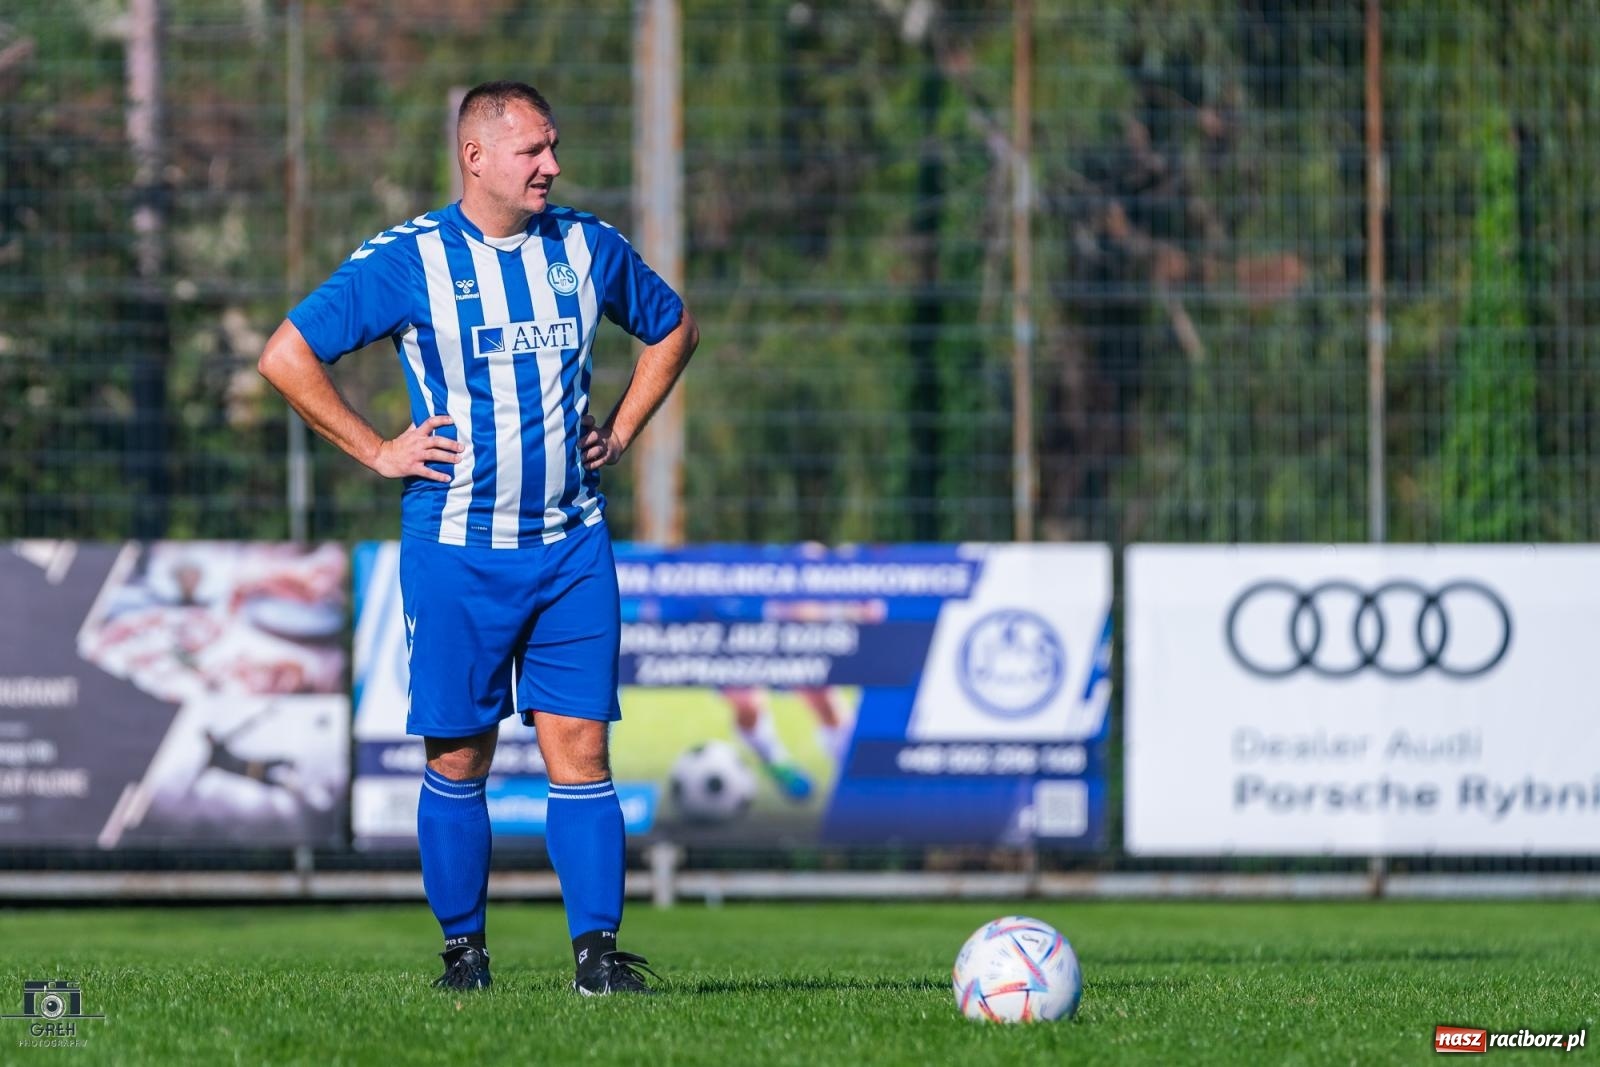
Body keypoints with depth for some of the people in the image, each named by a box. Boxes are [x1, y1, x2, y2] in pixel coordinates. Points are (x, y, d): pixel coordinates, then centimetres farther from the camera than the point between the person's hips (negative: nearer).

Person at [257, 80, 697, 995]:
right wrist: (378, 450, -5)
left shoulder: (589, 249, 6)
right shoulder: (407, 261, -6)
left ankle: (599, 950, -7)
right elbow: (288, 356, -4)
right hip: (457, 549, -3)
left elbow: (674, 328, 24)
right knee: (459, 758, 2)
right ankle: (464, 948, 13)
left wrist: (622, 431, 13)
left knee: (580, 746, -5)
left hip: (572, 545, 3)